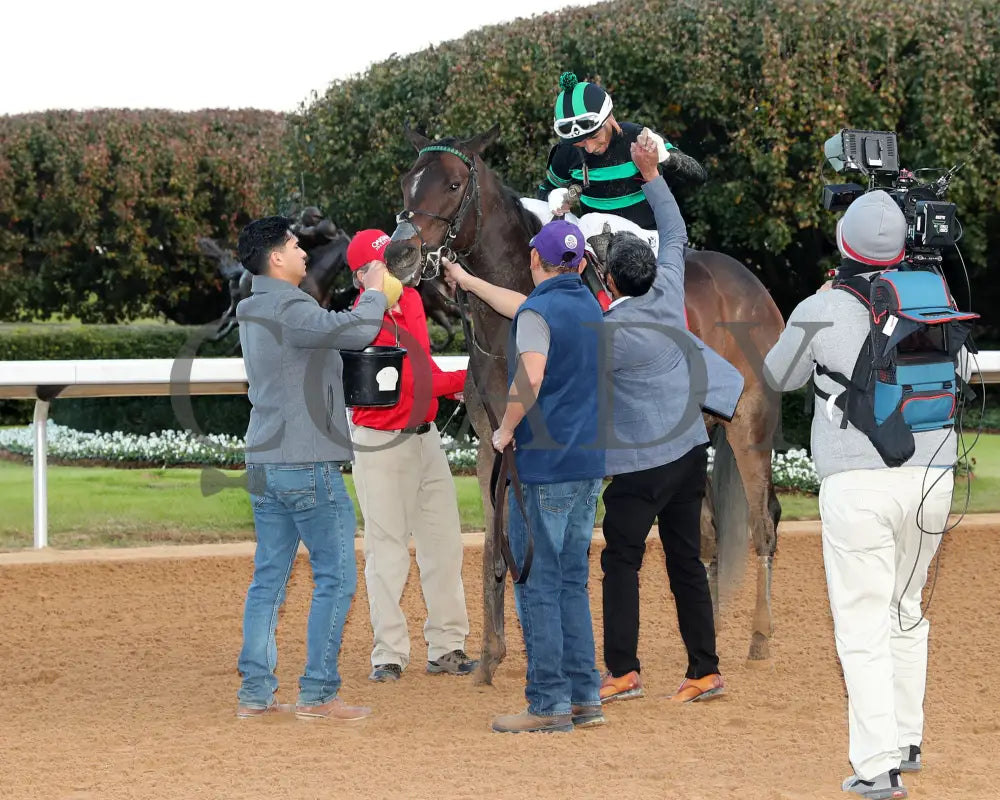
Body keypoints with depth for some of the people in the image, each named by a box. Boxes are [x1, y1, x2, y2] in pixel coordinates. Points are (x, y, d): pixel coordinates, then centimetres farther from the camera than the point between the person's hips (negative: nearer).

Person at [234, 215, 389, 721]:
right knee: (335, 579, -3)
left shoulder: (253, 313, 14)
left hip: (263, 466, 9)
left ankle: (255, 692, 10)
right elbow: (355, 333, -28)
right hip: (308, 466, -9)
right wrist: (374, 292, -10)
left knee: (268, 579, 10)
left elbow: (329, 329, 22)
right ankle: (318, 693, -4)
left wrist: (367, 299, 15)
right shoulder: (290, 309, -16)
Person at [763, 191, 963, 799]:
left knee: (864, 626, -3)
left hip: (857, 484, -4)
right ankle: (907, 741, 28)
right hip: (931, 479, 4)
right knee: (906, 612, 22)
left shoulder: (823, 310, -6)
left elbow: (779, 376, 11)